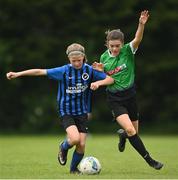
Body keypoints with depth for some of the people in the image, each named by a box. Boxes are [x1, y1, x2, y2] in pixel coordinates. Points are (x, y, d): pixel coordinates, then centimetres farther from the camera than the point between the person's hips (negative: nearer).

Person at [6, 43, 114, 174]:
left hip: (82, 112, 2)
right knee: (75, 138, -25)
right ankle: (63, 148, 12)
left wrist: (98, 82, -21)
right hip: (66, 112, -2)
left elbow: (110, 79, -1)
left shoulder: (89, 70, -4)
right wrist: (18, 74, -10)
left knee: (81, 145, -4)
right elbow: (40, 72, -8)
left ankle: (74, 168, 25)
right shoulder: (64, 71, -10)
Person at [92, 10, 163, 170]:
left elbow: (137, 39, -30)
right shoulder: (104, 57, -2)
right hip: (114, 98, -1)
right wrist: (100, 71, -11)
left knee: (133, 131, 9)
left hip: (130, 95, 1)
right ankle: (149, 160, -10)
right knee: (130, 130, -18)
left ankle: (122, 135, 48)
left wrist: (142, 25, -47)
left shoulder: (128, 51, -9)